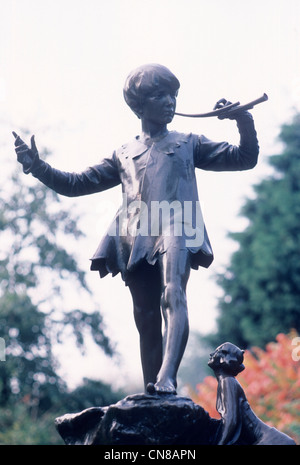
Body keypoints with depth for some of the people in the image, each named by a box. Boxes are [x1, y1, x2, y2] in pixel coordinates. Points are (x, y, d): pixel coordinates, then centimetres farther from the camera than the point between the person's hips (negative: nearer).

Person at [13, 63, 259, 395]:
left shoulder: (188, 144, 22)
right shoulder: (123, 155, 26)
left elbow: (245, 158, 18)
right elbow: (76, 184, 24)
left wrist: (243, 120, 1)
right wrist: (37, 167, 10)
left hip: (175, 230, -3)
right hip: (137, 239, 3)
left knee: (173, 296, -29)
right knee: (147, 321, -1)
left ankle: (166, 379, -45)